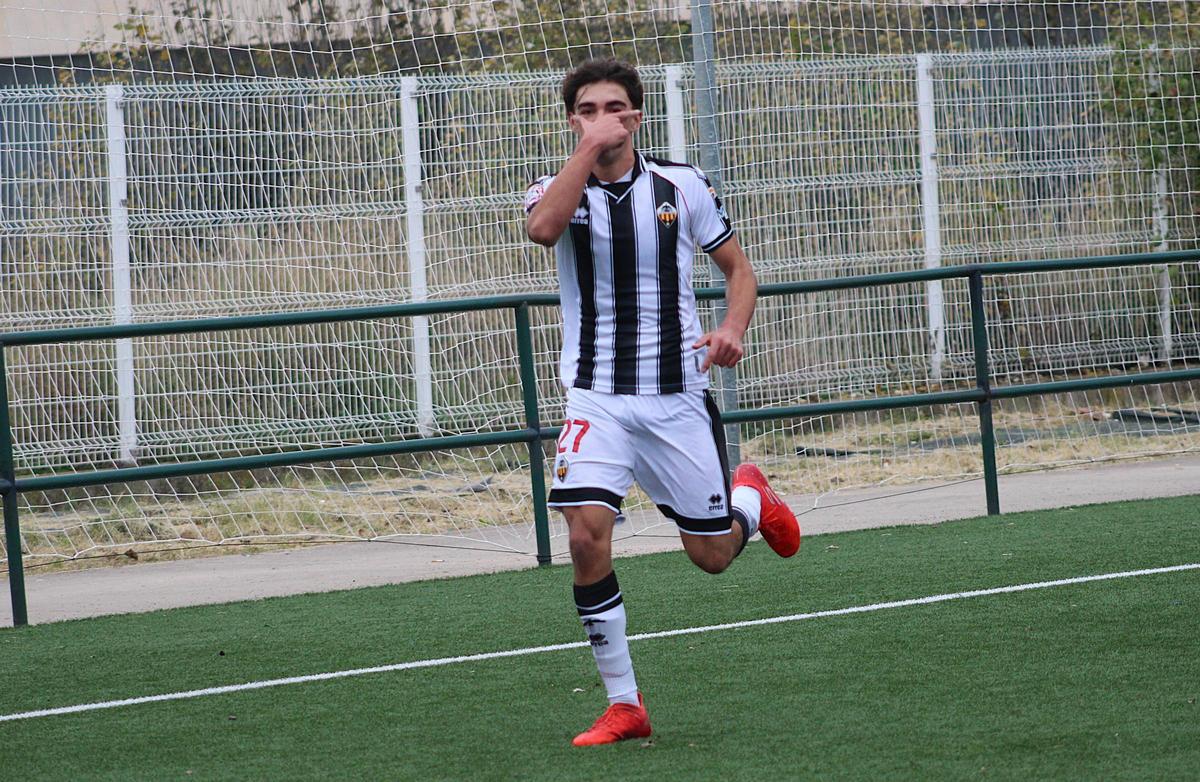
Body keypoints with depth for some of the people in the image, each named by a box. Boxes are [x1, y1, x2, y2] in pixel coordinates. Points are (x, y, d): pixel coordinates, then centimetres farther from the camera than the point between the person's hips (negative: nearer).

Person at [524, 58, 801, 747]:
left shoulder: (683, 186, 1)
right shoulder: (560, 190, -2)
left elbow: (739, 268, 10)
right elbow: (543, 227, -27)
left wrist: (733, 329, -9)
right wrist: (588, 148, -25)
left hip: (679, 398, 1)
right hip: (598, 399, -1)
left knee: (712, 556, 5)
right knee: (587, 532, -22)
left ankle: (752, 498, 44)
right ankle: (624, 704, -9)